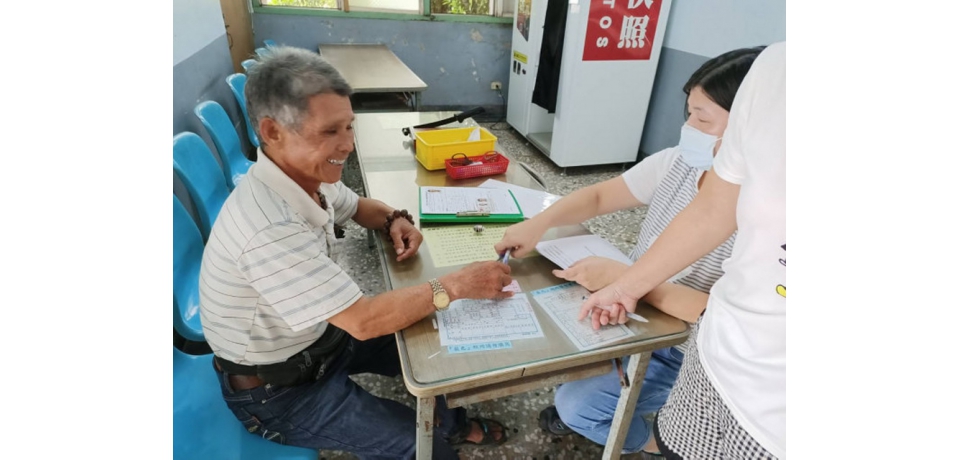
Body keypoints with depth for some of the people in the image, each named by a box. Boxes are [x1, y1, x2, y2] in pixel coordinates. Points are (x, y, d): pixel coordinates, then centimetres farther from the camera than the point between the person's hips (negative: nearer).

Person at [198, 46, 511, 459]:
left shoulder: (304, 174, -9)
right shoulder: (270, 230, -37)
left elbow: (357, 206, 11)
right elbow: (364, 321, -34)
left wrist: (395, 220, -10)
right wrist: (455, 284, -27)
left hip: (317, 336, 8)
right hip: (278, 389, -8)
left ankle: (452, 424, 38)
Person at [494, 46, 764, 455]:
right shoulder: (675, 163, -9)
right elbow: (598, 196, -4)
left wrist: (621, 277, -33)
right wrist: (537, 224, -21)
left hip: (685, 354, -6)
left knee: (578, 404, -10)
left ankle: (646, 440, 25)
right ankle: (585, 408, 31)